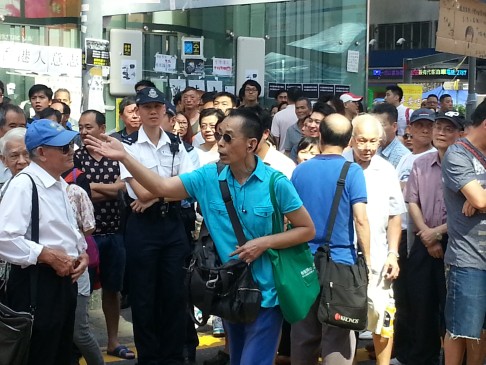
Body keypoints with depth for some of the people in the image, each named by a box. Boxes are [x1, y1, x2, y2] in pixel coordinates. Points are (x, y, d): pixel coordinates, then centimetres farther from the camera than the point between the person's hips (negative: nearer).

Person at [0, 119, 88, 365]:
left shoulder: (59, 184, 13)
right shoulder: (23, 184, -15)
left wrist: (81, 252, 7)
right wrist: (49, 256, -21)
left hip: (64, 279, 9)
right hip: (36, 284, -9)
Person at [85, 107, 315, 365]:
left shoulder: (276, 183, -14)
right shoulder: (209, 177, -4)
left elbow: (307, 229, -7)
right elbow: (162, 187, -6)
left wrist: (264, 242, -19)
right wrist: (124, 157, -16)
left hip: (265, 293, -5)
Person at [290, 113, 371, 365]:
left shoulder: (300, 170, 5)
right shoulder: (352, 171, -8)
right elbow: (360, 219, -14)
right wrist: (367, 259, -6)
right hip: (340, 261, -4)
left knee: (303, 334, 12)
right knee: (338, 337, 1)